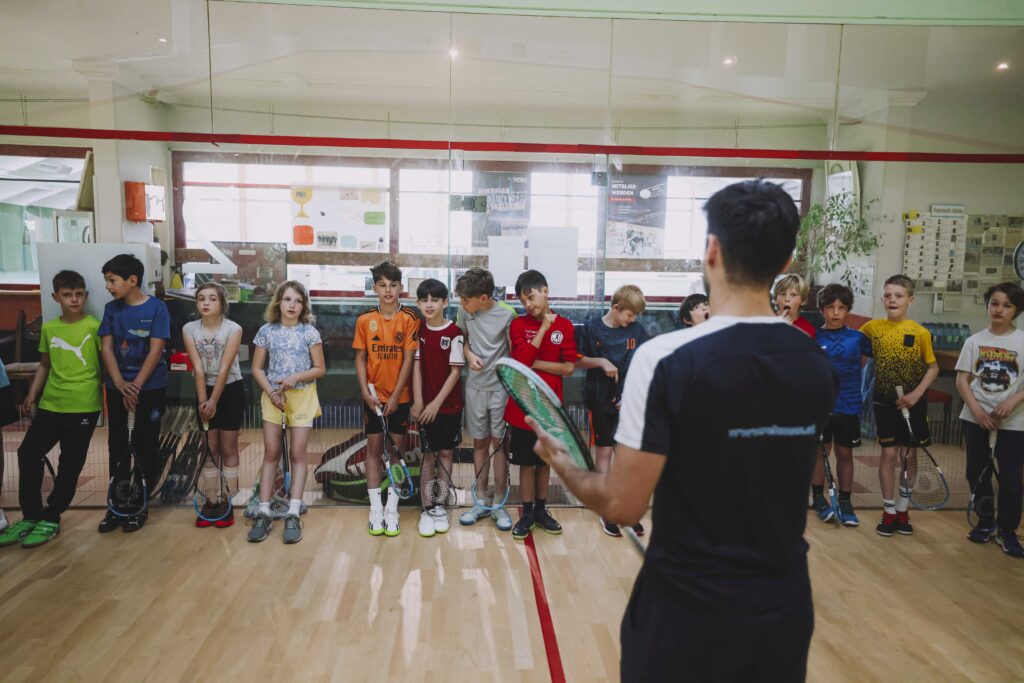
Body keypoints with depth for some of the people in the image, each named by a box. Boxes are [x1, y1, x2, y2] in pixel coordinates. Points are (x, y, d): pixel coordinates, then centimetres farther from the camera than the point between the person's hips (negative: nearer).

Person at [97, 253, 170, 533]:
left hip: (150, 386, -4)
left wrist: (136, 386, -15)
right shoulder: (111, 309, 4)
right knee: (117, 445, 9)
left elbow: (155, 351, -12)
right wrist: (121, 385, -13)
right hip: (117, 387, 4)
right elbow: (106, 348, -1)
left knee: (145, 445, 3)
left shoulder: (156, 308, -9)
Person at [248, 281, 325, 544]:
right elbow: (257, 368, 3)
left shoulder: (310, 332, -3)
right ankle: (263, 512, 8)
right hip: (273, 397, 1)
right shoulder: (266, 331, 0)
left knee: (297, 453, 0)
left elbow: (320, 369, -2)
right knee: (271, 453, 2)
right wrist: (271, 392, -11)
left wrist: (296, 377, -17)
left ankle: (293, 514, 2)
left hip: (302, 397, -1)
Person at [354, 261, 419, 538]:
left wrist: (396, 395, -11)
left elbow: (409, 359, -8)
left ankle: (392, 509, 16)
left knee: (396, 449, 6)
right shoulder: (365, 320, 0)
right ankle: (375, 509, 15)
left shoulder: (409, 319, -6)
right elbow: (360, 359, 3)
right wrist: (365, 392, -7)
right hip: (373, 396, 2)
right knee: (374, 448, 6)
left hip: (399, 396, -1)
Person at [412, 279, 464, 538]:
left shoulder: (454, 333, -10)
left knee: (445, 452, 8)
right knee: (428, 454, 6)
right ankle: (427, 509, 11)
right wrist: (418, 401, -7)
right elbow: (416, 367, 0)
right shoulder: (418, 330, 0)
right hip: (426, 403, 2)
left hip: (449, 404, -1)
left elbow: (456, 371, -10)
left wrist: (437, 402, -13)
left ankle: (440, 506, 20)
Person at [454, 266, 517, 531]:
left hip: (501, 387, -3)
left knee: (499, 442, 2)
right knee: (480, 442, 11)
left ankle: (499, 505, 15)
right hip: (475, 386, 4)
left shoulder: (507, 314, -15)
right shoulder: (465, 311, -3)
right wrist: (469, 355, -7)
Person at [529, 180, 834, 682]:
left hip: (687, 610, -4)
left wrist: (561, 462, -1)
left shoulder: (667, 359, -21)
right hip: (785, 606, 5)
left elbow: (622, 506, -18)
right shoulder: (817, 366, -4)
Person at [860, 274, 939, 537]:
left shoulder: (921, 333, -8)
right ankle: (888, 512, 12)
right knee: (889, 453, 1)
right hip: (885, 400, 0)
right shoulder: (872, 327, -4)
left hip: (913, 402, 0)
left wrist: (916, 394, -13)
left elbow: (933, 367, -1)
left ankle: (902, 510, 23)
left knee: (910, 455, 8)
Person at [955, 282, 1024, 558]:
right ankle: (985, 523, 27)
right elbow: (962, 379, 1)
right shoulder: (975, 341, 3)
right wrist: (977, 410, -10)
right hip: (976, 418, 2)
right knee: (977, 472, 10)